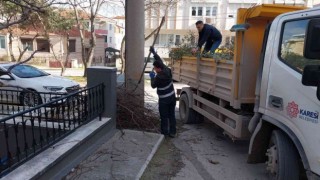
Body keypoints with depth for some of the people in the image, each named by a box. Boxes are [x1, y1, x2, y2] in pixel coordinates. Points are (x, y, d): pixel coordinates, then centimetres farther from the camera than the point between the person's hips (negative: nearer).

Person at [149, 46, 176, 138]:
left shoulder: (158, 77, -24)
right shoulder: (167, 70, -5)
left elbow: (153, 85, -7)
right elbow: (160, 60, 10)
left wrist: (152, 77, 9)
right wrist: (153, 52, 19)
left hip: (164, 99, -7)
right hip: (172, 96, 7)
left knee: (164, 117, 6)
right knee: (171, 115, 13)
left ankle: (164, 133, 16)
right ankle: (172, 132, 21)